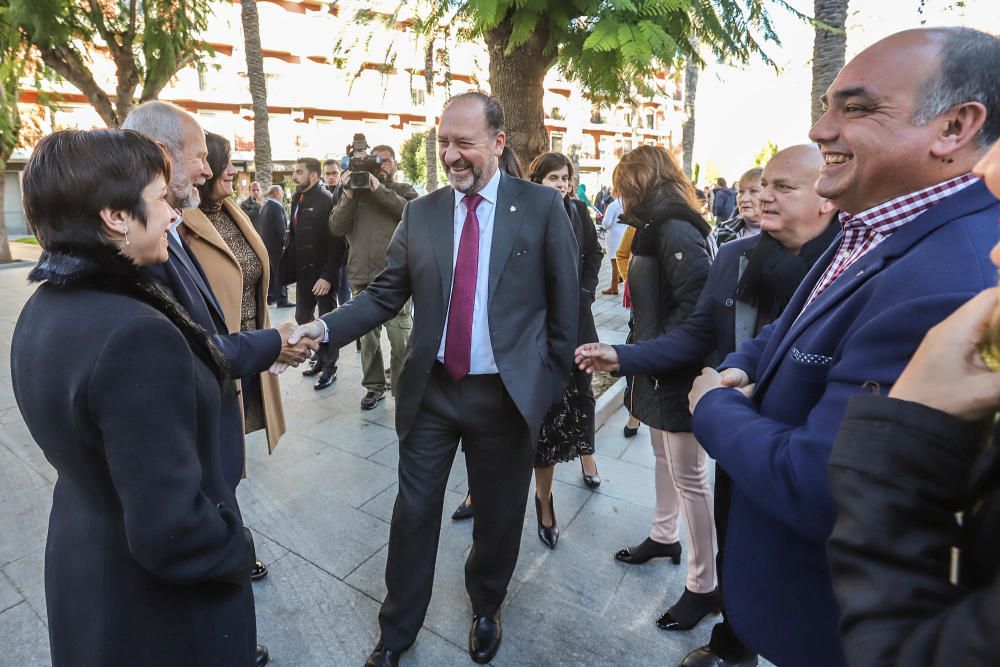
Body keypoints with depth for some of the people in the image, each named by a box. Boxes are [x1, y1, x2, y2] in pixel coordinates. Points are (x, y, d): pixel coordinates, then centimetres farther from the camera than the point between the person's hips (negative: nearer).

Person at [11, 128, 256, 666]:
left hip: (81, 563, 8)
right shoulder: (136, 333, -34)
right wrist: (237, 553, -14)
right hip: (156, 602, -8)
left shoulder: (42, 310, -4)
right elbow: (171, 531, -32)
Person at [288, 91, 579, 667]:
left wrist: (555, 380, -1)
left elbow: (565, 302, -2)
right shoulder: (420, 214, 3)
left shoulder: (542, 206, -5)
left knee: (499, 517, 17)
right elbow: (385, 295, 1)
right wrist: (326, 327, -14)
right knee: (413, 515, 13)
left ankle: (486, 610, 48)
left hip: (508, 394, -1)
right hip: (432, 390, 2)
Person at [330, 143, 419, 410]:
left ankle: (403, 392, 6)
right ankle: (374, 386, 24)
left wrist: (379, 189, -15)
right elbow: (336, 228, 3)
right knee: (368, 338, 10)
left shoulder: (404, 190, 9)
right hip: (362, 278, 3)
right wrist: (348, 196, -8)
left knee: (400, 341, -5)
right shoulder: (355, 191, 13)